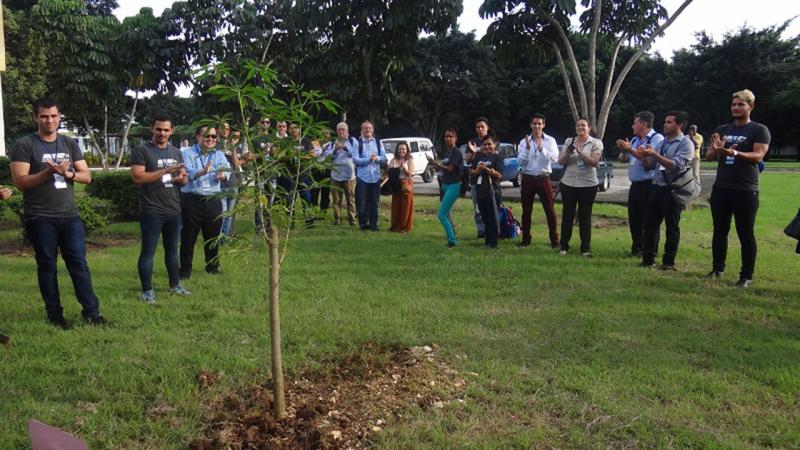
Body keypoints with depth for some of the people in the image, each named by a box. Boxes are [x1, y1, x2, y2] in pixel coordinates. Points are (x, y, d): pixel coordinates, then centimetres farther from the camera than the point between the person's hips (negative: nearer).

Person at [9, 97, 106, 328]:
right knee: (47, 267, 6)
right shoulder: (24, 145, -4)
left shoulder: (70, 144, 10)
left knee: (79, 264, 3)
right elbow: (20, 182, -11)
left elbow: (86, 176, 6)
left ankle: (91, 312, 7)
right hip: (39, 219, -3)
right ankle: (55, 315, 15)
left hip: (70, 216, 3)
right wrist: (49, 171, -22)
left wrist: (68, 173, -14)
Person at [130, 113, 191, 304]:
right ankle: (147, 291, 7)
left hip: (174, 211, 6)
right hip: (151, 212, -6)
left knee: (172, 249, 16)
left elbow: (184, 179, 17)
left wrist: (181, 178, -8)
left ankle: (175, 285, 27)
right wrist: (165, 171, -22)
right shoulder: (141, 151, -6)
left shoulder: (176, 152, 13)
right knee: (148, 251, 1)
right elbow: (137, 177, -17)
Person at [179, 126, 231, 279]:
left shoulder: (218, 154, 10)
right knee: (188, 237, 3)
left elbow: (227, 169, -8)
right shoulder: (188, 153, -3)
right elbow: (188, 172, -20)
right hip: (191, 200, -4)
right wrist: (202, 171, -40)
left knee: (213, 236, 13)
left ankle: (213, 266, 29)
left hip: (213, 200, 4)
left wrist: (222, 174, -32)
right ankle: (185, 269, 14)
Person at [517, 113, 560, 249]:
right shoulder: (524, 142, 5)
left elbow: (554, 158, -13)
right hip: (528, 178, 2)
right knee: (526, 211, 7)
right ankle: (526, 239, 17)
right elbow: (521, 162, -3)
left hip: (543, 178, -1)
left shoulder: (550, 141, 2)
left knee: (550, 210, -1)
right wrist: (527, 148, -16)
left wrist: (541, 148, -24)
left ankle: (555, 240, 6)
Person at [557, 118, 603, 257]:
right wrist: (568, 152, -16)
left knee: (585, 216, 3)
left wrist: (579, 152, -21)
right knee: (567, 215, 6)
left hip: (588, 185, -2)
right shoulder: (569, 141, 8)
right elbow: (561, 161, 4)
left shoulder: (596, 143, 0)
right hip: (568, 184, 2)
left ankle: (586, 248, 9)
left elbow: (594, 162, -12)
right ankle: (564, 246, 14)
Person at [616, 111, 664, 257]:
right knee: (634, 219, 13)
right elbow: (623, 159, 16)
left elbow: (650, 161, -22)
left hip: (648, 185, -8)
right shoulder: (634, 140, 14)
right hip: (635, 185, 8)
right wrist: (623, 150, -5)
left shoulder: (657, 138, -9)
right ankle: (636, 249, 23)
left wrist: (630, 149, -19)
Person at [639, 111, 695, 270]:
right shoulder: (662, 142, 15)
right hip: (657, 187, 7)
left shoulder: (686, 143, -6)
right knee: (650, 223, 7)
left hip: (673, 189, -7)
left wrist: (654, 154, -22)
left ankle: (669, 262, 11)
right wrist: (644, 155, -3)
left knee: (671, 227, 3)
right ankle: (648, 258, 15)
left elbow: (676, 165, -20)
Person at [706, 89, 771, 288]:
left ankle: (747, 276, 8)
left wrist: (734, 153, -31)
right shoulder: (722, 129, 14)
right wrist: (717, 149, -14)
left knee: (746, 234, 1)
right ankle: (717, 269, 23)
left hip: (745, 192, -5)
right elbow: (709, 156, 9)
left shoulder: (759, 130, -2)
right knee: (720, 231, 12)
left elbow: (758, 156, -15)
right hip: (721, 189, 5)